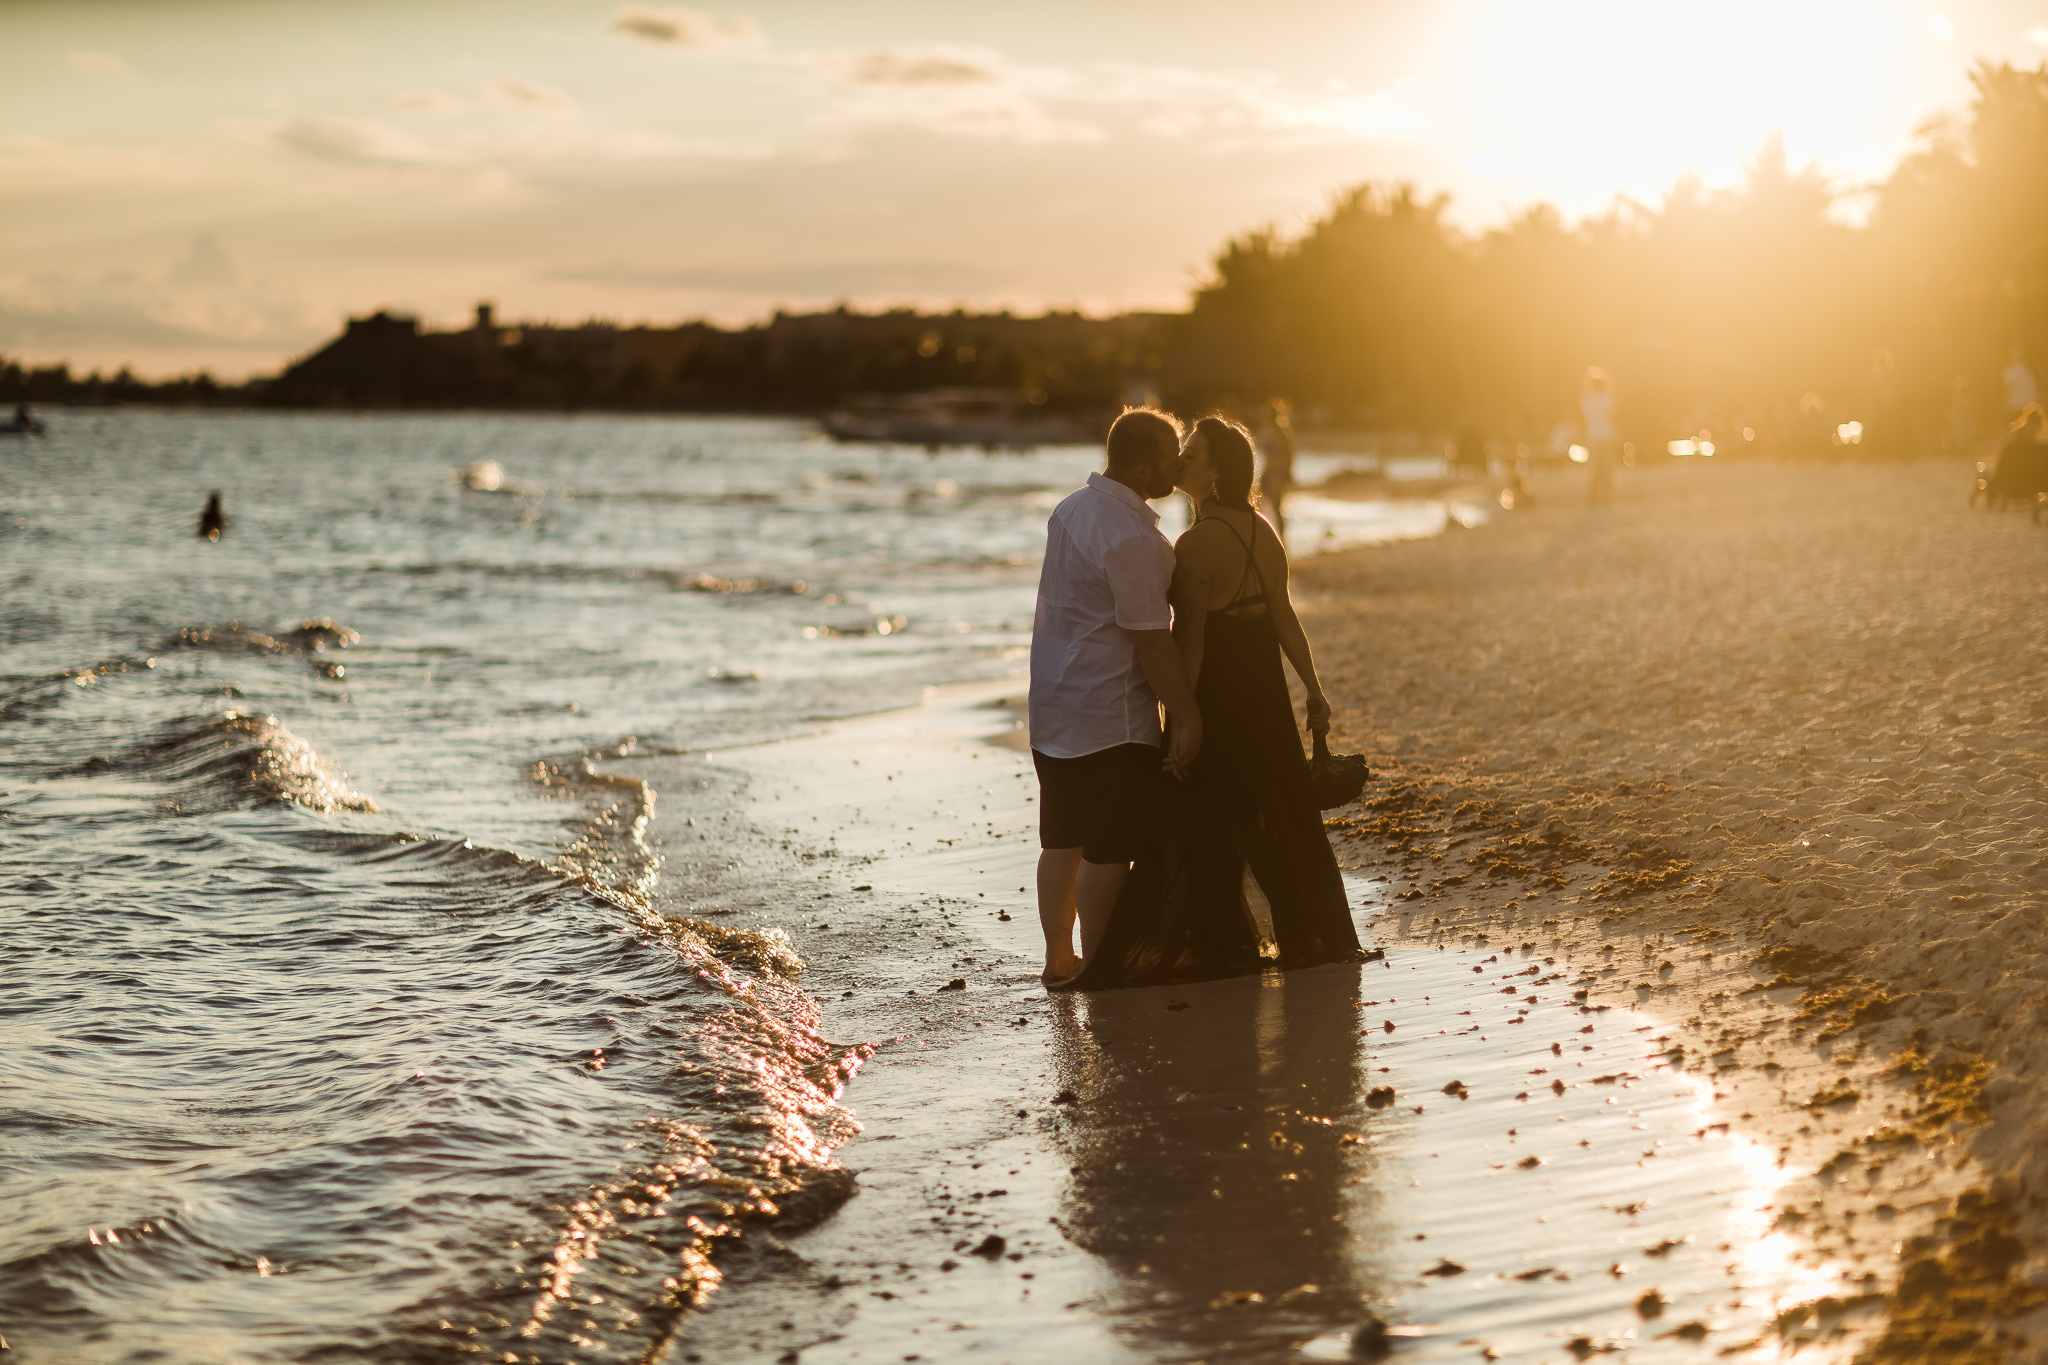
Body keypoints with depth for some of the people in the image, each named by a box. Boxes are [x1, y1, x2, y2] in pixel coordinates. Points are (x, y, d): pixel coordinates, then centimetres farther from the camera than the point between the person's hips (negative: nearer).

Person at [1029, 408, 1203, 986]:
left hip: (1054, 705, 10)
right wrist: (1187, 716, -15)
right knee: (1110, 849, -1)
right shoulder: (1130, 537, -21)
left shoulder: (1073, 507, 10)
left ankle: (1059, 957, 24)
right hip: (1110, 715, -10)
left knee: (1064, 839, 16)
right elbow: (1150, 638, -21)